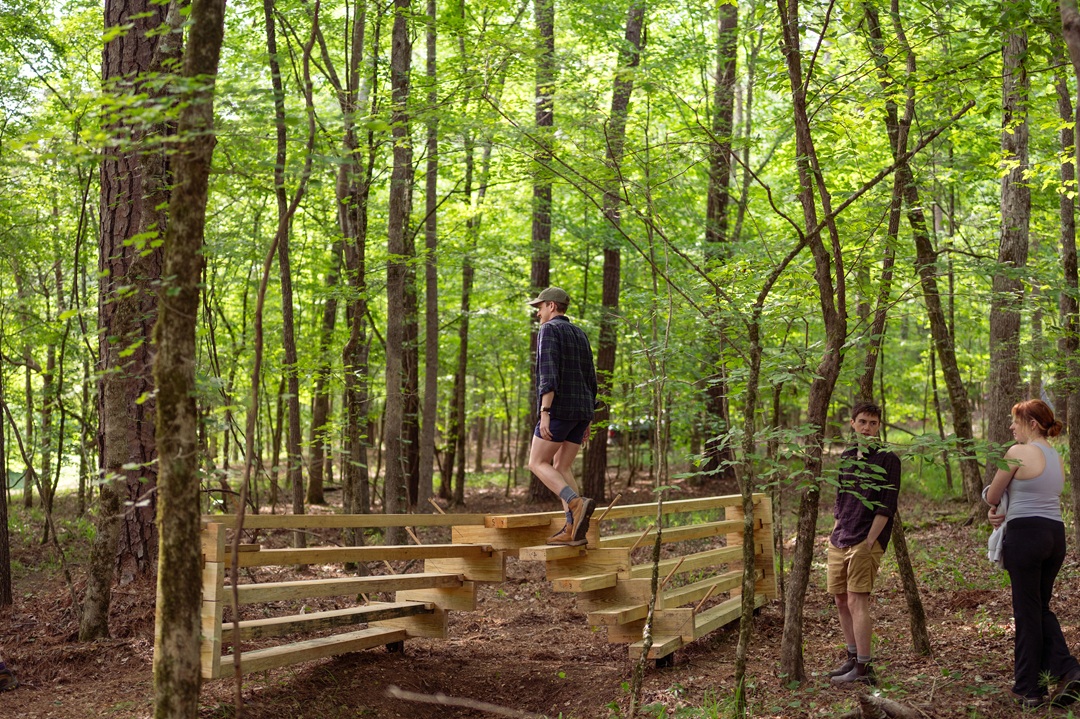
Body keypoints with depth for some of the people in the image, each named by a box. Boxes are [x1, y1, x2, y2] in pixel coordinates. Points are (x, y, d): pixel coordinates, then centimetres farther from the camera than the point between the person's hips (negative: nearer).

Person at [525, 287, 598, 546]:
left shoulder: (549, 330, -7)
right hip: (581, 410, 8)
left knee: (538, 464, 0)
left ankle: (578, 503, -21)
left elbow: (549, 373, -19)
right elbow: (590, 379, 19)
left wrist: (544, 412, -24)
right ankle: (572, 530, -1)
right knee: (562, 469, 10)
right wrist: (587, 420, 22)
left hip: (559, 409, -8)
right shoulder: (580, 334, 19)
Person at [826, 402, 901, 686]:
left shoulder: (887, 460, -6)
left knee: (857, 601, -11)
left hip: (866, 542, -7)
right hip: (840, 542, 7)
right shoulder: (846, 456, 14)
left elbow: (886, 506, -12)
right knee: (841, 601, 10)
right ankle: (853, 659, 22)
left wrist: (869, 541, -15)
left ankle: (864, 668, -8)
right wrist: (835, 532, 12)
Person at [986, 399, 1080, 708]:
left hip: (1026, 533, -8)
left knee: (1027, 611, 1)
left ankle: (1029, 689, 9)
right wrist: (1003, 513, 5)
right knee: (1041, 608, 18)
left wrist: (995, 507, 20)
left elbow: (992, 496, -3)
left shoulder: (1018, 453, -10)